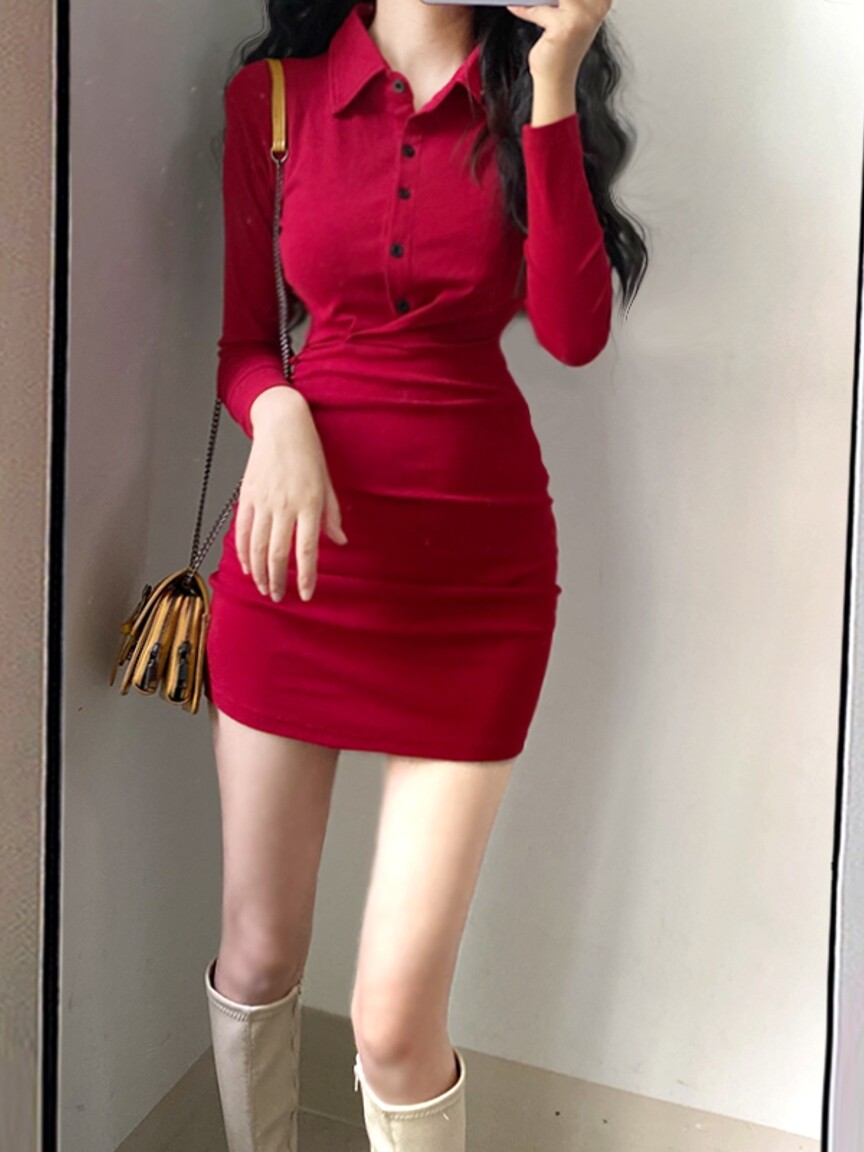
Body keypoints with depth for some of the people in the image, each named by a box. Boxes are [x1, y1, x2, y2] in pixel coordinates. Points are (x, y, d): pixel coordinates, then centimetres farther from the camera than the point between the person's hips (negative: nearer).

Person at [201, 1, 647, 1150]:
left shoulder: (531, 92, 5)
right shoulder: (273, 97, 6)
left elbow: (574, 331, -10)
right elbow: (244, 340, 9)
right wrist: (278, 412, -14)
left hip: (477, 567, -1)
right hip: (297, 551, 2)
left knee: (398, 1020, -4)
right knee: (256, 956, 13)